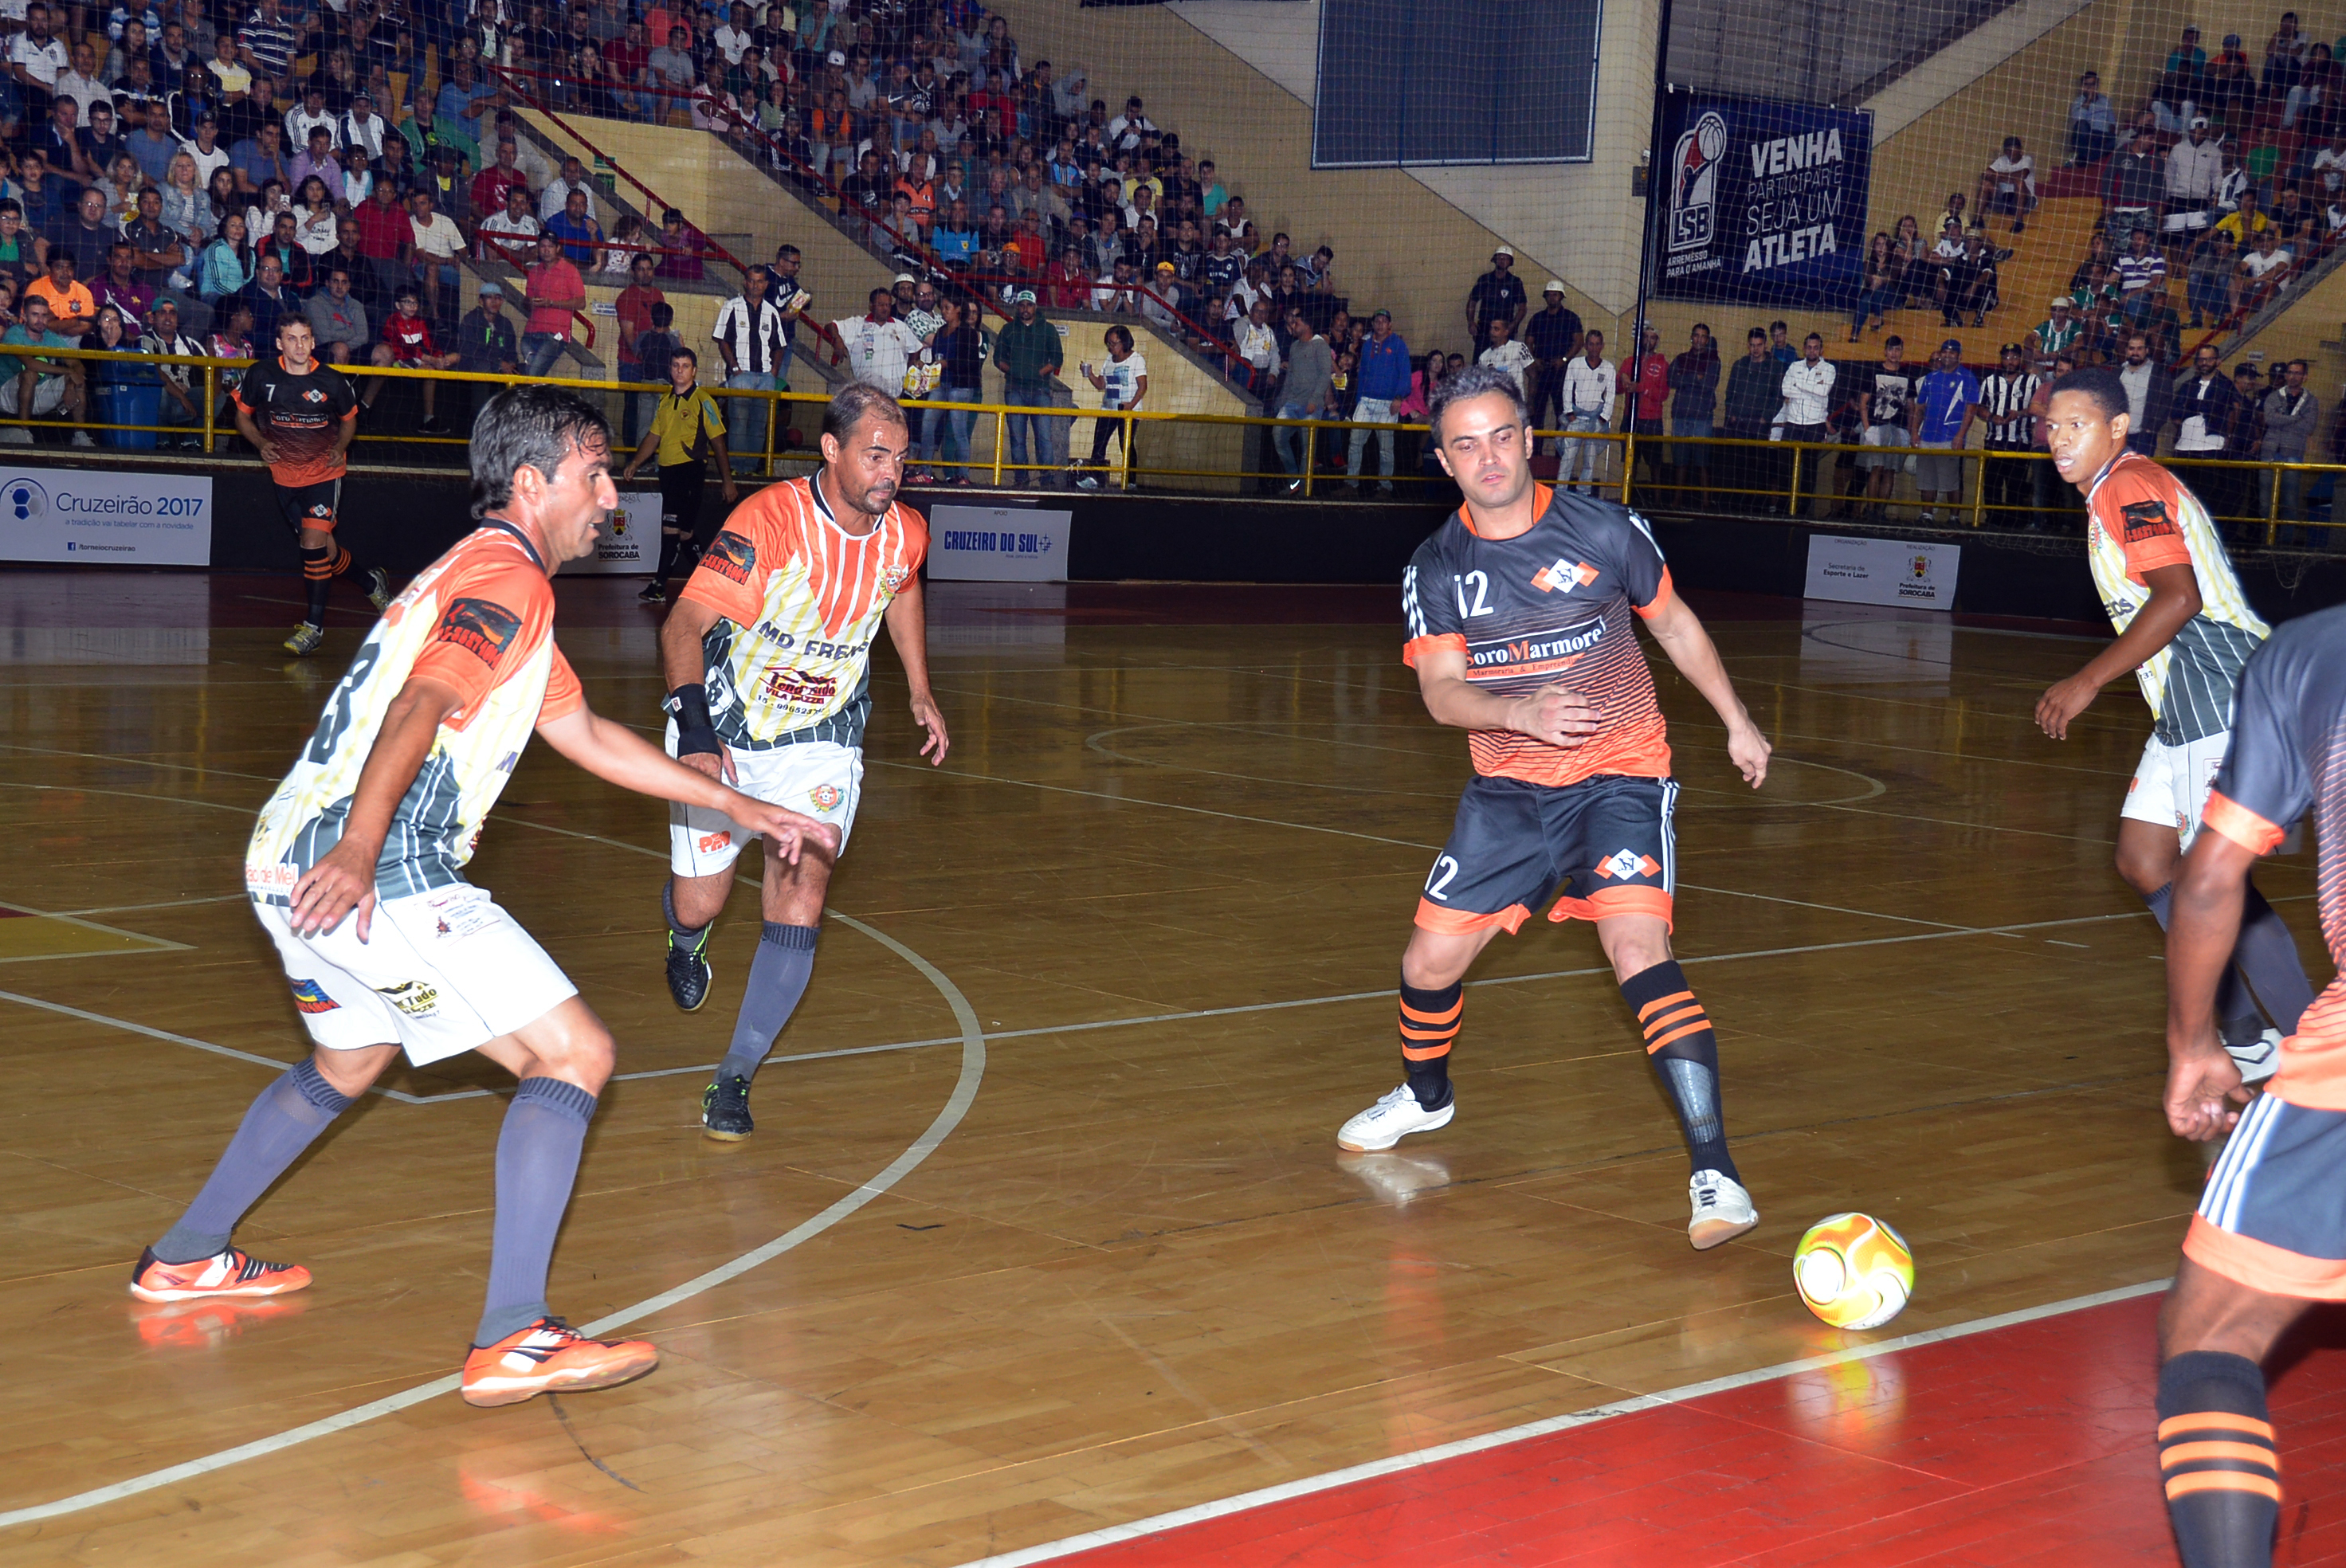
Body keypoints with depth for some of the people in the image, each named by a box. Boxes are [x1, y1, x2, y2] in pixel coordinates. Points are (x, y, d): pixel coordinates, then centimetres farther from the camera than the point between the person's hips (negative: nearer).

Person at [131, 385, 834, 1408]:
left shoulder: (482, 578, 26)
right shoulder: (507, 578, -7)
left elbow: (587, 736, 32)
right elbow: (420, 708, -24)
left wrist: (743, 809, 34)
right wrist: (360, 847, -38)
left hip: (289, 864, 11)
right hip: (373, 871, -11)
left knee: (353, 1059, 34)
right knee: (575, 1053, -11)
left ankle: (188, 1256, 44)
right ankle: (513, 1338, -20)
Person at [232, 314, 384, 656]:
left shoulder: (331, 381, -7)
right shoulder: (261, 376, -6)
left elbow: (349, 419, 11)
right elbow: (242, 416, 8)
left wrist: (339, 448, -7)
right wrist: (261, 444, -10)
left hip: (324, 471, -2)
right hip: (284, 475, 3)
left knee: (314, 541, -17)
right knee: (322, 547, 6)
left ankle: (314, 626, -9)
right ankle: (371, 580, 36)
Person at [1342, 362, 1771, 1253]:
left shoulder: (1603, 531, -7)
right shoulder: (1436, 569, -2)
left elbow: (1673, 623, 9)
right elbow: (1440, 694, -10)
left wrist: (1736, 722, 12)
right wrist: (1523, 713, -29)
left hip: (1620, 776, -3)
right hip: (1508, 786, 3)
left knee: (1638, 948, -23)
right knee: (1430, 960, 4)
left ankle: (1714, 1171, -24)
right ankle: (1426, 1095, 38)